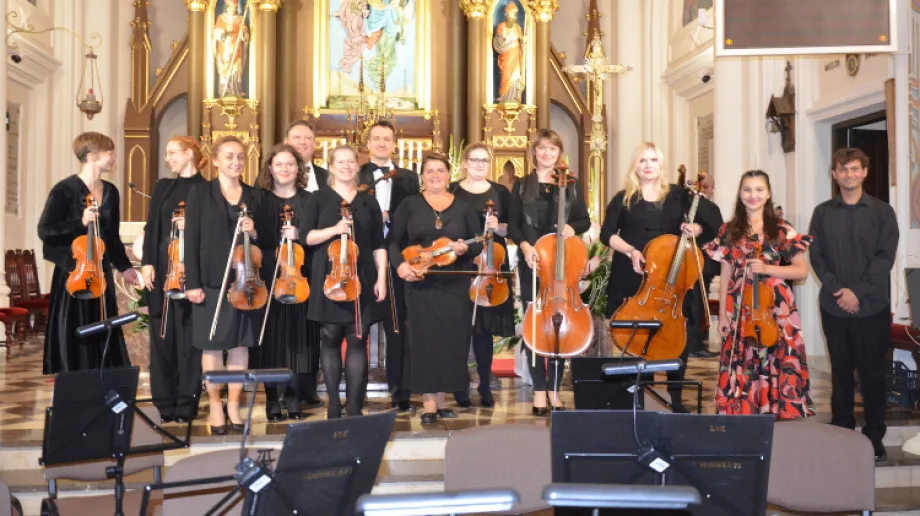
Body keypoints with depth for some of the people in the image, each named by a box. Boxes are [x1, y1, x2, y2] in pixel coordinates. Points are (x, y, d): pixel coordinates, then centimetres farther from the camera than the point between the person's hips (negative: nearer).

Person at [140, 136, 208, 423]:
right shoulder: (163, 187, 15)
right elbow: (152, 228, 9)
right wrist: (147, 263, -1)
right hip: (161, 268, 5)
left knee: (188, 335, -1)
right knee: (161, 335, 6)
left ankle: (186, 403, 7)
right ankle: (165, 402, 14)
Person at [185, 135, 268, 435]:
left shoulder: (254, 196, 10)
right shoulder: (201, 193, 0)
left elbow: (268, 238, 13)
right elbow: (191, 239, -5)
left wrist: (255, 233, -10)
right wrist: (192, 282, -11)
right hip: (212, 280, -3)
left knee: (241, 343, 6)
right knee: (212, 344, 3)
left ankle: (234, 405, 18)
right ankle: (215, 406, 15)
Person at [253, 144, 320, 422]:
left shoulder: (308, 200, 9)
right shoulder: (260, 199, 7)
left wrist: (299, 236, -13)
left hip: (299, 277, 1)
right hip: (269, 277, -1)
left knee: (297, 336, 1)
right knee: (271, 336, -1)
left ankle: (295, 398, 11)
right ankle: (272, 400, 7)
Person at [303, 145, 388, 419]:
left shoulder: (368, 201, 11)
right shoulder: (319, 198, 5)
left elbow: (378, 244, 10)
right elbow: (306, 236, -3)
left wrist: (381, 278, 1)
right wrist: (334, 229, -18)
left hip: (361, 279, 1)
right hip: (329, 278, -1)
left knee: (357, 340, -1)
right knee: (330, 339, 1)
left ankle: (355, 407, 4)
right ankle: (334, 405, 10)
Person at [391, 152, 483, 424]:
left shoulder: (463, 206, 8)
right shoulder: (410, 204, 5)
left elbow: (479, 242, 8)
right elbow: (394, 241, 4)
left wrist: (466, 248, -14)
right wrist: (400, 264, -13)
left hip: (456, 285, 2)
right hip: (421, 284, -1)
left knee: (452, 340, 2)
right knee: (425, 340, -3)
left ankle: (442, 400, 15)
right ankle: (429, 403, 3)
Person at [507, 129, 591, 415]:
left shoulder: (572, 186, 8)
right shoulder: (522, 186, 7)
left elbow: (585, 220, 9)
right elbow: (512, 225, 4)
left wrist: (572, 227, -14)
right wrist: (524, 244, -16)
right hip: (532, 263, 0)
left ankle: (555, 390, 12)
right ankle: (539, 390, 6)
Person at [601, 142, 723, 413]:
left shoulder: (677, 194, 8)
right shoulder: (623, 198, 5)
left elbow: (711, 219, 10)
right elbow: (607, 234, 1)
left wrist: (695, 229, -11)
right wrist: (630, 250, -14)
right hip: (634, 277, -1)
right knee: (635, 334, -1)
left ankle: (675, 395, 11)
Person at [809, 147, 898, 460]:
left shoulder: (882, 212, 2)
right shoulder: (822, 213, 7)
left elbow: (885, 258, -5)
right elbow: (817, 257, 2)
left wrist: (858, 292, -14)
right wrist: (837, 289, -11)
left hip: (872, 306, -2)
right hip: (834, 306, 2)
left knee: (873, 373, 3)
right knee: (841, 373, 9)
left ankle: (874, 438, 14)